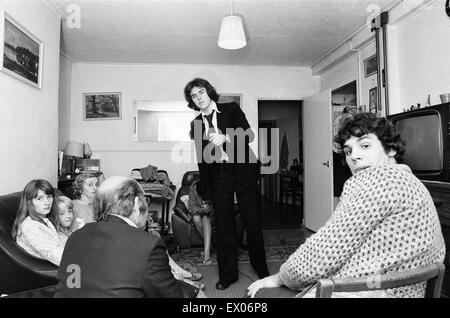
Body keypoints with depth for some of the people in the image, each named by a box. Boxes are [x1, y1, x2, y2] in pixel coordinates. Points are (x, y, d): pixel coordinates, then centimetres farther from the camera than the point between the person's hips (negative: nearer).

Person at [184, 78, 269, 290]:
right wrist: (203, 189, 13)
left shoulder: (232, 109, 5)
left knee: (253, 223, 3)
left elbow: (249, 135, -7)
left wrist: (226, 138, -23)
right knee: (224, 227, 4)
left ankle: (261, 269, 24)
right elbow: (201, 158, 14)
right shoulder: (195, 124, 12)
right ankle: (227, 274, 21)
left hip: (242, 171, -2)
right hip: (218, 178, 2)